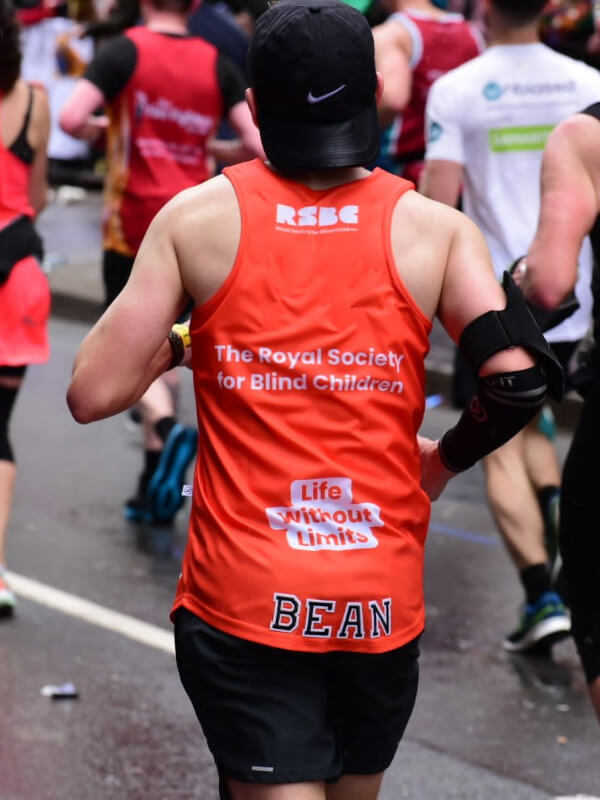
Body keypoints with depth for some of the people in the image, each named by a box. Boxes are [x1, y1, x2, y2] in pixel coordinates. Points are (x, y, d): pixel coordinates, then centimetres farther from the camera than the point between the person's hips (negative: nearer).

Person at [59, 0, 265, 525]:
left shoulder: (126, 51, -8)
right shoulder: (217, 64, 2)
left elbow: (71, 118, -19)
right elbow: (258, 145, -6)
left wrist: (94, 129, 3)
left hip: (133, 223, -4)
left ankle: (167, 429, -28)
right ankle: (154, 489, 18)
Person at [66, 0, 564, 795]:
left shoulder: (198, 217, -3)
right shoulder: (432, 228, -2)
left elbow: (94, 393, -4)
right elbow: (519, 377, -13)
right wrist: (448, 458, 7)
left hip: (243, 601, -2)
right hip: (382, 601, 2)